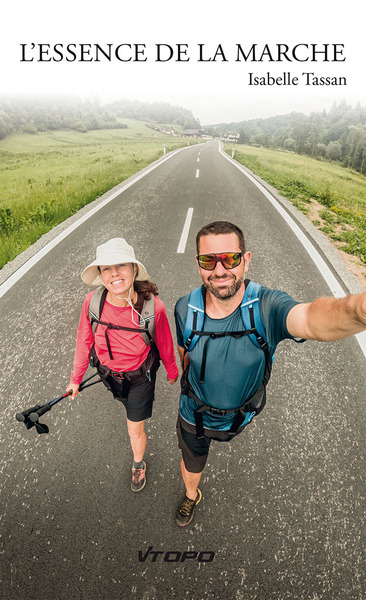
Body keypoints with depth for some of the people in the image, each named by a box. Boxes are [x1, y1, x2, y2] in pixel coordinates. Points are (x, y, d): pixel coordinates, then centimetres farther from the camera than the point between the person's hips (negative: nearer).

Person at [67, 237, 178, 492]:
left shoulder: (153, 306, -33)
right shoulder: (93, 302, -26)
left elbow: (165, 344, -14)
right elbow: (84, 340, -9)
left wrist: (172, 372, 4)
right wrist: (76, 378, 2)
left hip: (139, 376, -2)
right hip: (108, 373, 3)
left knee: (135, 428, 12)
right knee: (128, 404, 32)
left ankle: (139, 463, 46)